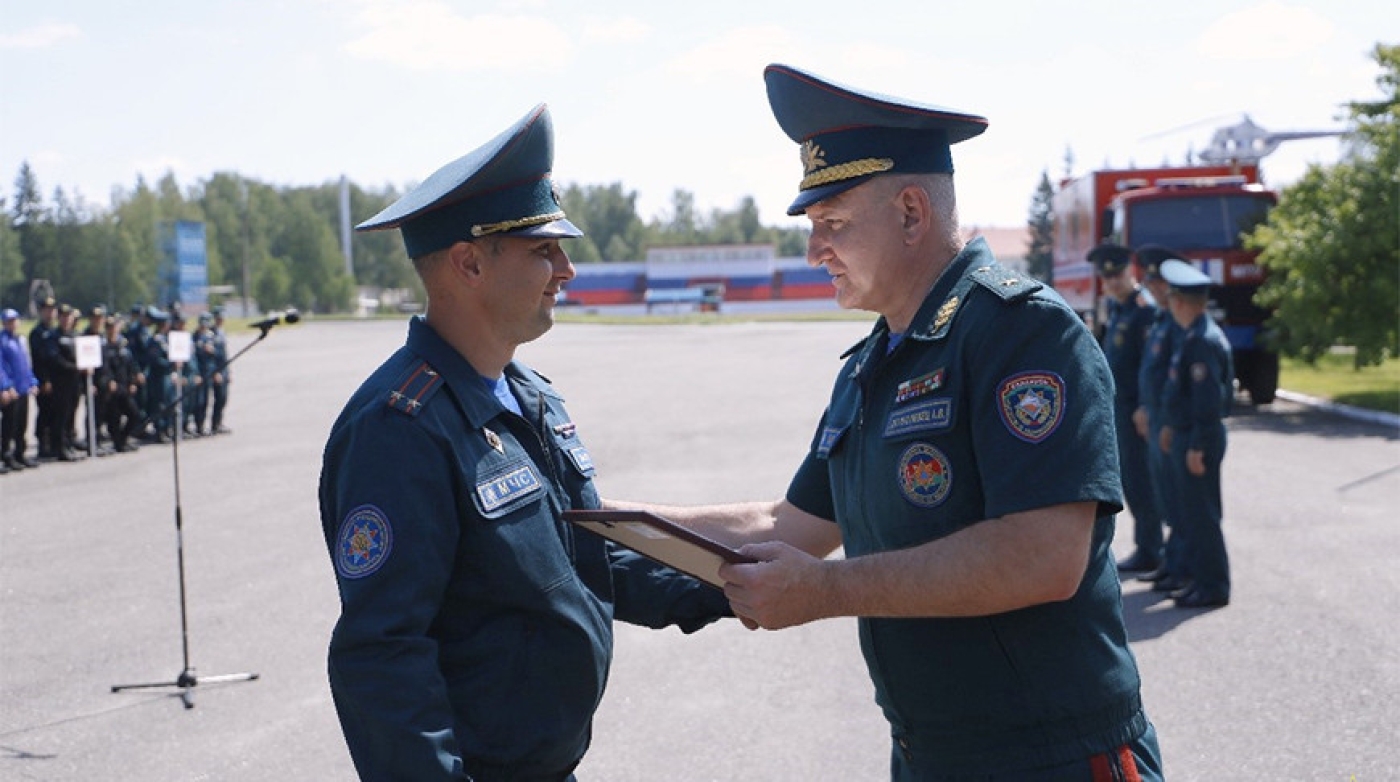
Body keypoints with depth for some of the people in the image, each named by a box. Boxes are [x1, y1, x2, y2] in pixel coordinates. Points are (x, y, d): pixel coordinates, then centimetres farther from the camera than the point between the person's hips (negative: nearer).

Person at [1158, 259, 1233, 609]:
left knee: (1201, 514, -3)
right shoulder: (1192, 336, 11)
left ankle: (1213, 587, 5)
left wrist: (1197, 447, -22)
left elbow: (1209, 399, -23)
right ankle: (1201, 579, 24)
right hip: (1185, 435, 10)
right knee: (1190, 511, 15)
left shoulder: (1203, 341, -20)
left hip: (1198, 440, -10)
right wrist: (1171, 426, 23)